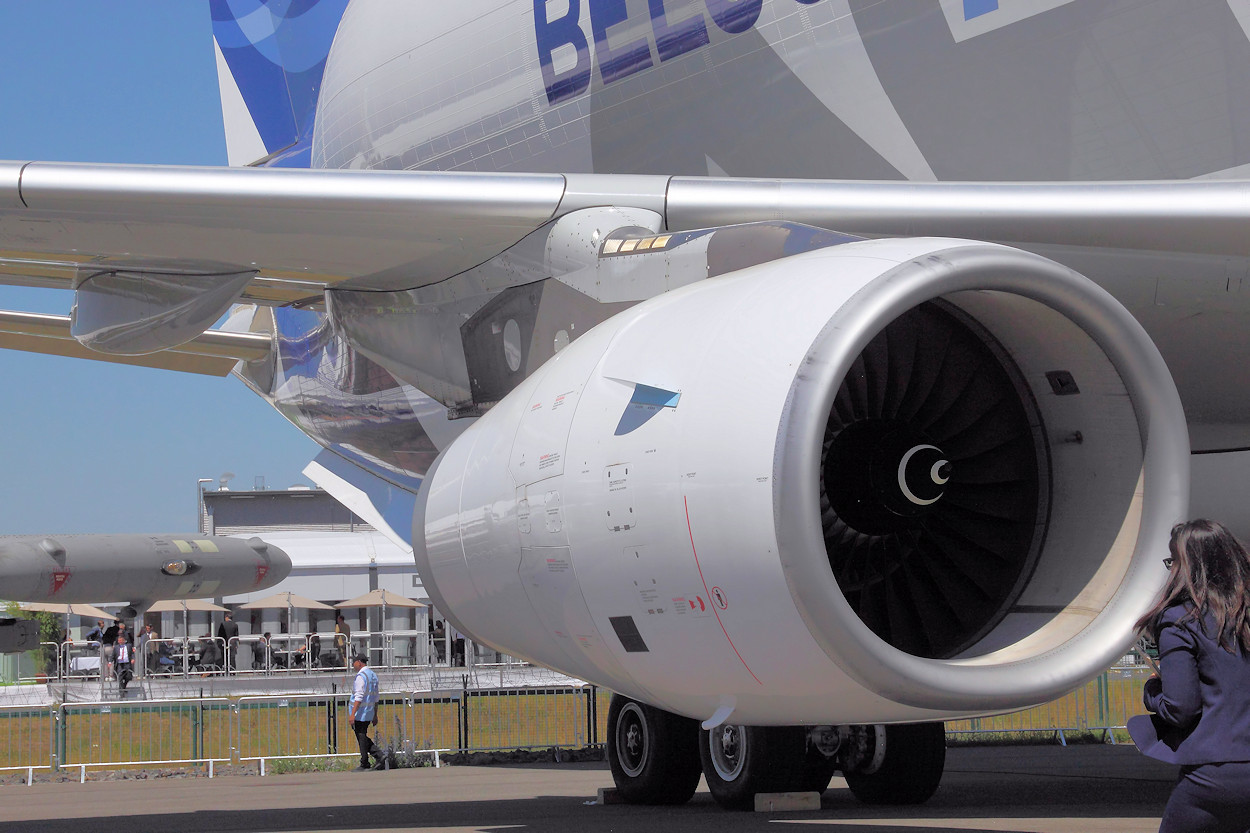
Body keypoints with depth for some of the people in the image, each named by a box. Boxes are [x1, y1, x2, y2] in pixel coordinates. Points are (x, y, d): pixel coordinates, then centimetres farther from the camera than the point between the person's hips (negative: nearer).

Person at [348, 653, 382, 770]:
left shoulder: (361, 676, -14)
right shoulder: (373, 675, 15)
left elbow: (359, 697, -21)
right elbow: (376, 698, 20)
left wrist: (352, 714, -22)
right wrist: (375, 715, 24)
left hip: (360, 713, -9)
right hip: (369, 712, 9)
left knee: (361, 738, -2)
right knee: (363, 737, 15)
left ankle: (364, 765, 1)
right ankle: (379, 757, 6)